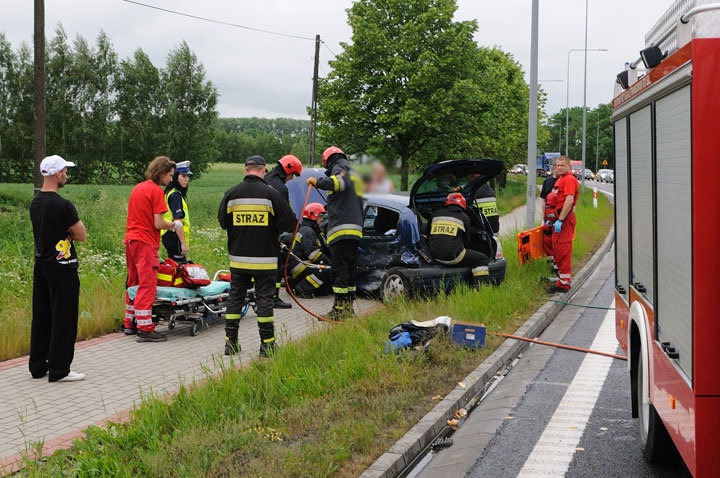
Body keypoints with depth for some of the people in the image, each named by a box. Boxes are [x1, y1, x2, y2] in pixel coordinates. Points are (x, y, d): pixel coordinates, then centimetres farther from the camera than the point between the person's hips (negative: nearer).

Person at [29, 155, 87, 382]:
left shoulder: (35, 203, 8)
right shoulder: (63, 205, -19)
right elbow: (81, 235, -13)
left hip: (40, 265, 9)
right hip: (61, 267, -9)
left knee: (41, 316, 14)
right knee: (63, 318, -2)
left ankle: (38, 366, 22)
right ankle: (59, 370, 2)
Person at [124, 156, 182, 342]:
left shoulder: (138, 188, 15)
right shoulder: (156, 191, -11)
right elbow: (159, 224, -17)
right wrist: (174, 225, 2)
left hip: (130, 239, 9)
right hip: (145, 242, -9)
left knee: (134, 283, 17)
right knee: (147, 285, -8)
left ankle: (130, 323, 23)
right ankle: (145, 329, -9)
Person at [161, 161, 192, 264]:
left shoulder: (169, 193, 16)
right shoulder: (175, 195, -15)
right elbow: (177, 221, -22)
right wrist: (183, 243, -23)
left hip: (168, 236, 10)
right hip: (174, 238, -10)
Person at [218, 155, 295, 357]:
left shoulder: (231, 193, 1)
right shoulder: (271, 194, -8)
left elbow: (223, 222, 9)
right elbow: (288, 222, -6)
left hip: (238, 257, 3)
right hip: (265, 257, -3)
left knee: (235, 297, 11)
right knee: (264, 298, 2)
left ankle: (230, 342, 13)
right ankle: (267, 344, 4)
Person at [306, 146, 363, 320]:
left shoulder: (339, 168, 0)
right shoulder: (354, 173, 29)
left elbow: (341, 181, -25)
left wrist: (319, 182, -32)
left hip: (341, 228, -9)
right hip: (355, 228, 9)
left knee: (339, 269, -10)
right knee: (349, 268, 14)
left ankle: (340, 308, -13)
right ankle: (349, 306, 18)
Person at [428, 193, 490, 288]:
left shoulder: (436, 214, 13)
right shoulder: (464, 217, 5)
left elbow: (429, 235, 21)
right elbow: (466, 242, 11)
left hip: (434, 255, 5)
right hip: (453, 256, -5)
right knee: (482, 259, 8)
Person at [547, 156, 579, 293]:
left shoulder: (569, 179, -13)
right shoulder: (560, 179, 20)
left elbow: (569, 201, -23)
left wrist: (560, 220, -26)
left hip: (565, 219, -11)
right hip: (559, 218, 11)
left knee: (563, 250, -10)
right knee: (557, 250, 15)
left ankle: (564, 283, -8)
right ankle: (562, 278, 23)